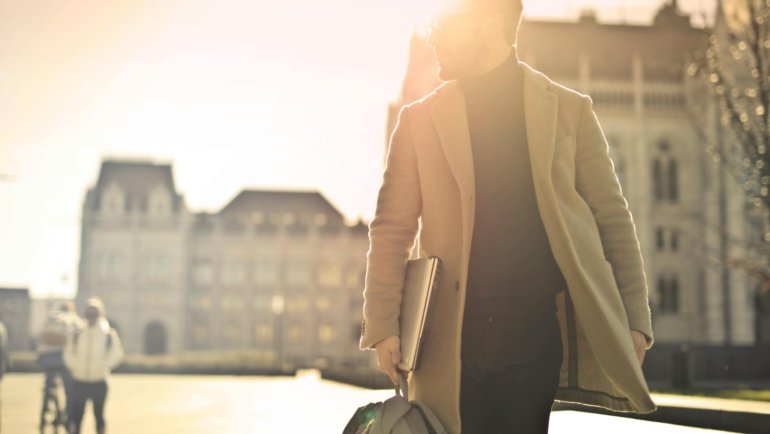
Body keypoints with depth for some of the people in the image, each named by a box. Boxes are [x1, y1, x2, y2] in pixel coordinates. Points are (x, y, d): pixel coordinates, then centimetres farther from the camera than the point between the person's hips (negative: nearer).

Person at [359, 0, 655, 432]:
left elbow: (612, 218, 8)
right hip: (452, 338, 1)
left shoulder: (570, 109, 8)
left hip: (537, 332, -1)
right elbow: (392, 230, 6)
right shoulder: (420, 119, 9)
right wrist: (383, 326, -5)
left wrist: (635, 319, 0)